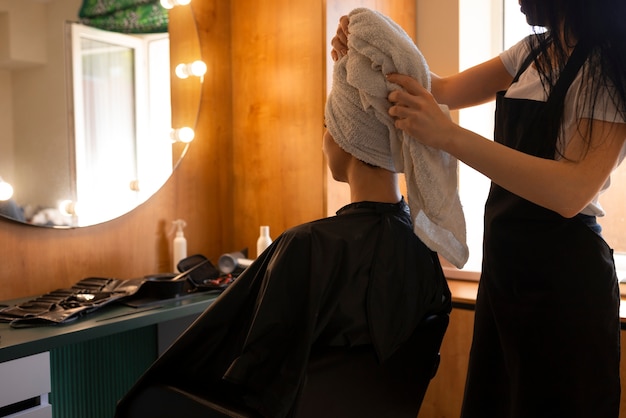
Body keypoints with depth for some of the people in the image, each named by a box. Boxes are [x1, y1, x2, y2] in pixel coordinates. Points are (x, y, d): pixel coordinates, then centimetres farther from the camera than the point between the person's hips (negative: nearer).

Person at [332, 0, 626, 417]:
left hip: (561, 274, -7)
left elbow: (573, 191, -26)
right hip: (504, 265, 7)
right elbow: (447, 90, 9)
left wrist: (448, 136, -32)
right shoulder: (535, 52, 8)